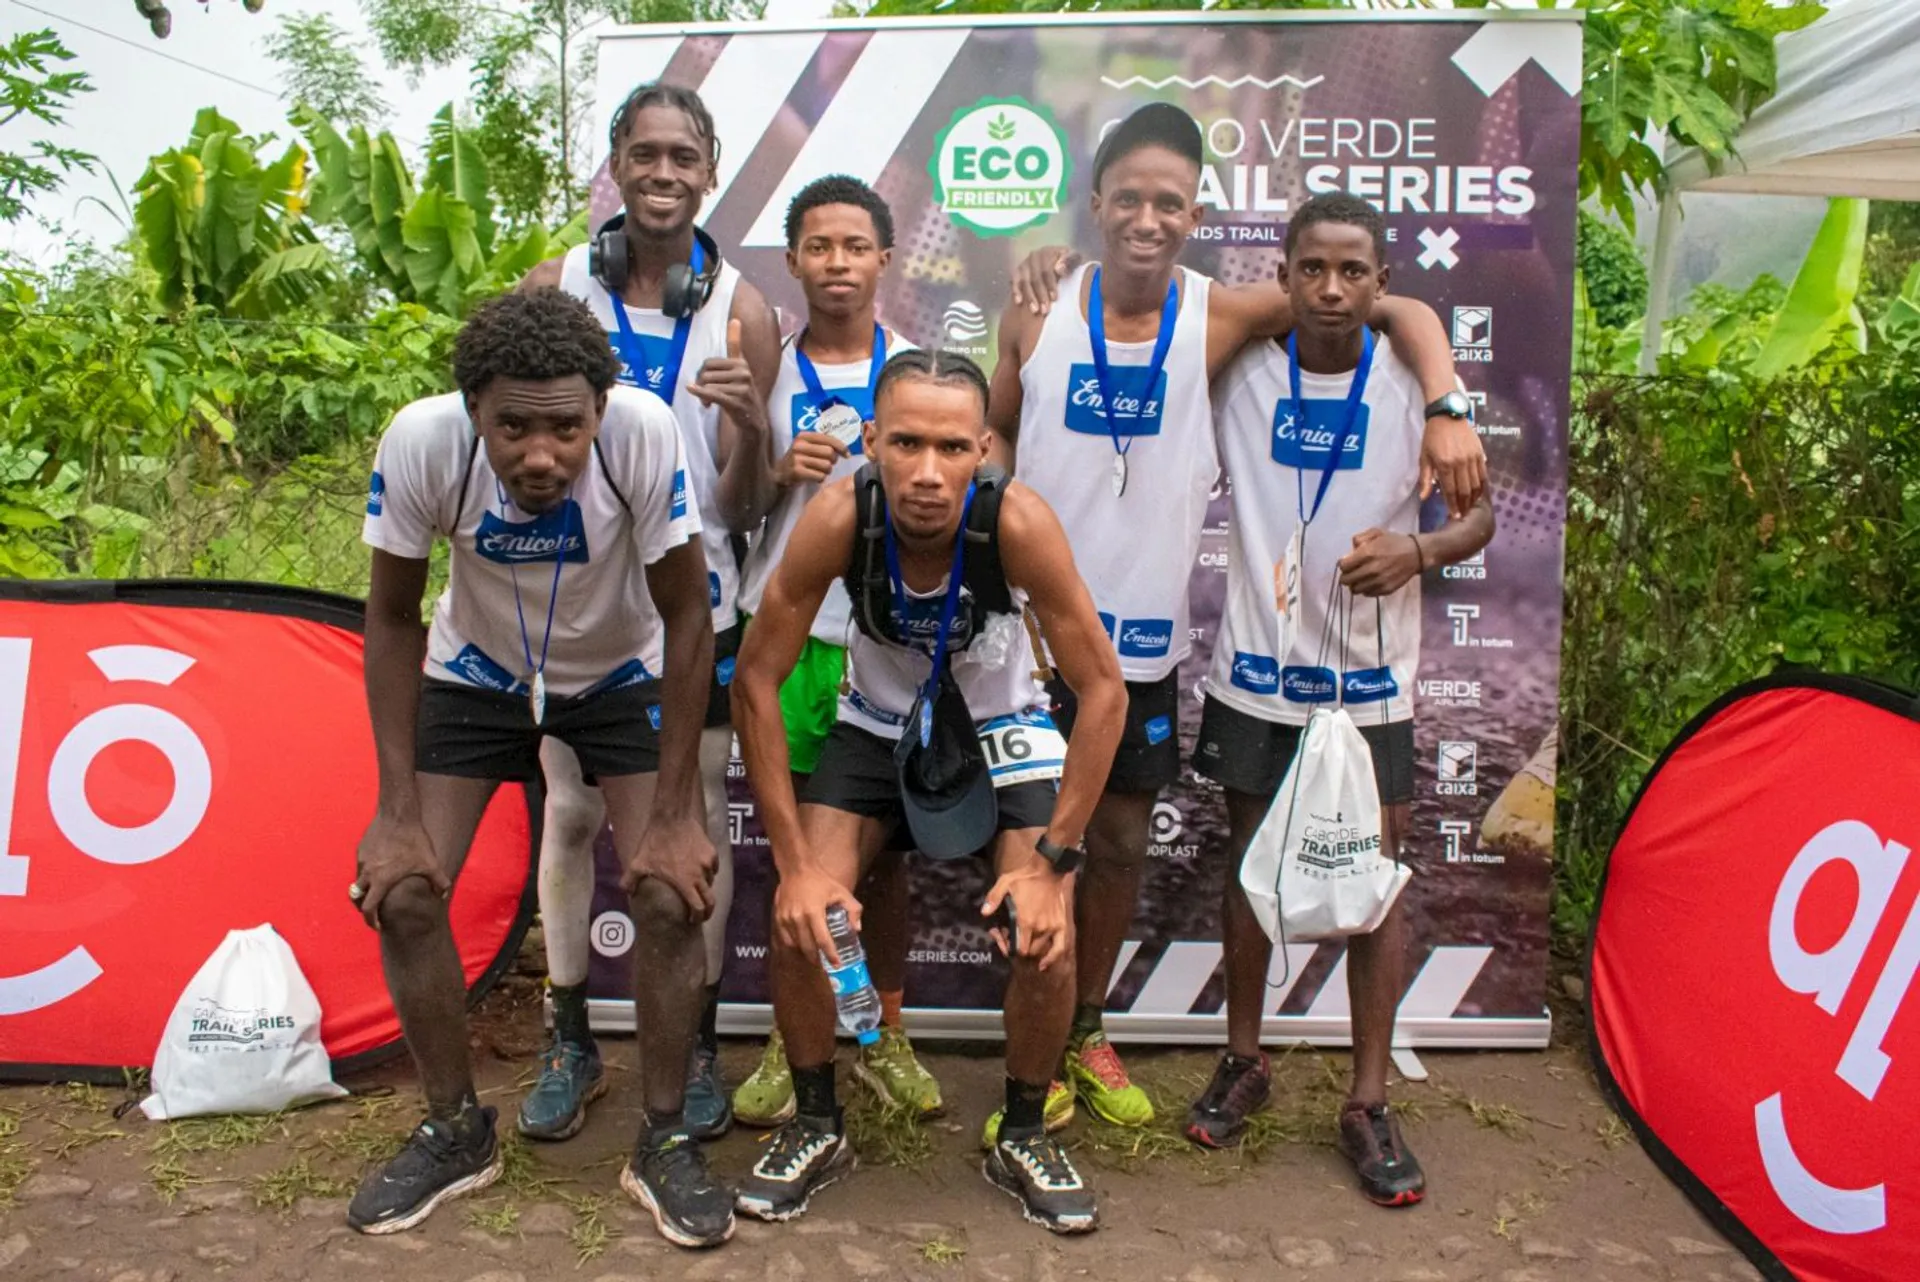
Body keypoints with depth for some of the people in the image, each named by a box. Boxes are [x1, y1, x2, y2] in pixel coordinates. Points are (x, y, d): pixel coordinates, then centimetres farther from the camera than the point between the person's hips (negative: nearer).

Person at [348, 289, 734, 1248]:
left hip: (619, 674, -1)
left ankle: (663, 1141, 8)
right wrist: (399, 809, -16)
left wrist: (675, 812, -20)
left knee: (671, 890, -16)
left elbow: (686, 613, -21)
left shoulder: (645, 433, -34)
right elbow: (393, 616, -14)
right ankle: (455, 1132, 16)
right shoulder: (420, 441, -29)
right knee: (399, 889, -8)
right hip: (476, 672, 2)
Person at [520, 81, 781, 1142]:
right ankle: (570, 1043, 25)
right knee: (571, 814, 9)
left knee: (699, 821, 7)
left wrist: (750, 430, -25)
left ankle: (698, 1047, 23)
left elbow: (743, 511, -6)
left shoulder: (742, 314, -4)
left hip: (693, 604, -1)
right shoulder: (554, 290, -2)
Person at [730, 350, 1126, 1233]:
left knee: (1046, 938, -17)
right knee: (796, 920, -14)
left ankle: (1023, 1137, 12)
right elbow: (755, 682, -21)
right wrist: (795, 863, -22)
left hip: (1001, 726, -1)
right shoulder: (838, 519, -29)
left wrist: (1050, 861, -24)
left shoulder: (1017, 522, -32)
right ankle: (816, 1126, 13)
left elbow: (1103, 688, -23)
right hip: (877, 723, 1)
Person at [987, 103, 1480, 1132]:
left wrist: (1448, 410, -16)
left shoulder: (1220, 318, -6)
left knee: (1121, 840, 13)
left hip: (1145, 634, 1)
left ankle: (1086, 1033, 34)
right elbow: (993, 439, 9)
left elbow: (1403, 309, -1)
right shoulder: (1039, 313, -4)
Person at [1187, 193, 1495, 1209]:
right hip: (1257, 672, 1)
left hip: (1371, 679, 0)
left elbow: (1479, 515, 4)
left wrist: (1420, 549, -18)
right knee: (1250, 869, 12)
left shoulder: (1413, 383, -3)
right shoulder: (1241, 373, -3)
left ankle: (1369, 1104, 20)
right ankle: (1243, 1062, 32)